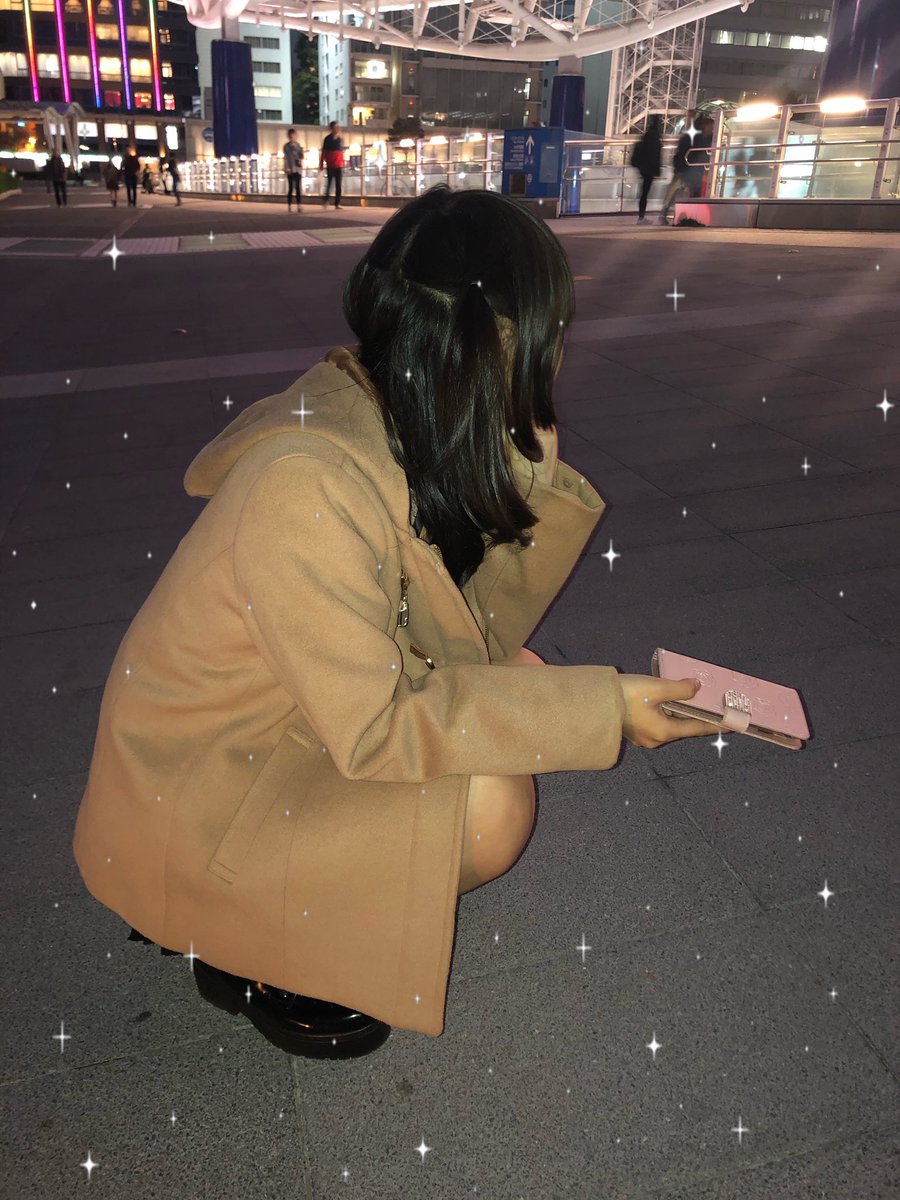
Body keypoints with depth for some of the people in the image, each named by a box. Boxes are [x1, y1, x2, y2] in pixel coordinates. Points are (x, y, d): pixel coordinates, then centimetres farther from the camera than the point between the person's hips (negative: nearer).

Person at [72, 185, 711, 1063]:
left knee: (518, 679, 3)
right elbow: (376, 726, -29)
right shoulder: (306, 484, -32)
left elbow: (478, 623, -1)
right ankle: (252, 956, 4)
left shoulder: (387, 420, -5)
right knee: (490, 807, -23)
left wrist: (532, 469, -10)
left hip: (286, 727, 9)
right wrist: (603, 708, -24)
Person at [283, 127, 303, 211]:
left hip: (297, 169, 3)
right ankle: (289, 206, 2)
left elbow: (301, 156, 11)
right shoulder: (286, 146, 1)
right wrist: (287, 169, -12)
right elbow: (286, 157, -4)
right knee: (291, 188, -2)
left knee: (297, 188, 0)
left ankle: (298, 206, 0)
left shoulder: (298, 145, 11)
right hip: (290, 170, -3)